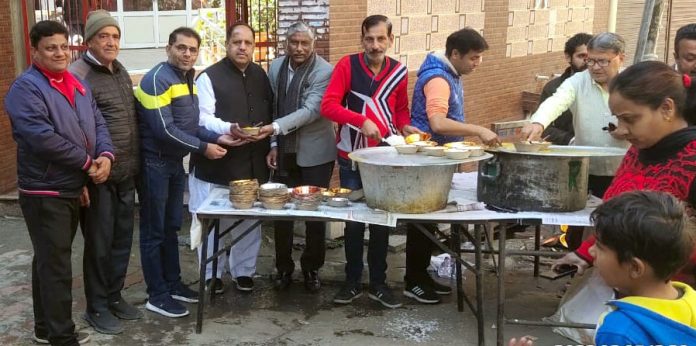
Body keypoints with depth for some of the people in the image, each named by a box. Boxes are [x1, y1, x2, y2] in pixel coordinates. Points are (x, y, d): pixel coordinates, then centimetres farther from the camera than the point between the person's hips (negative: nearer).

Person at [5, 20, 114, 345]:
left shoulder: (77, 85, 12)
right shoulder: (25, 88, -14)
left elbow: (98, 124, 11)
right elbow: (42, 138, -24)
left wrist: (105, 155, -10)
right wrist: (87, 163, -16)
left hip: (73, 188, 8)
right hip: (45, 192, -8)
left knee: (50, 261, 18)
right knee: (56, 267, -3)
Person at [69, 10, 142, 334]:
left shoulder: (121, 71, 12)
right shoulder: (78, 75, -13)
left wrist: (135, 165, 16)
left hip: (126, 174, 7)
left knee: (122, 239, 15)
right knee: (99, 243, 5)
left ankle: (114, 297, 31)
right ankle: (96, 307, 20)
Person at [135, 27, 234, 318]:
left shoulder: (188, 79, 10)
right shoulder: (157, 79, -16)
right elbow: (164, 130, -23)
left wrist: (216, 137, -2)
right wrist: (203, 147, -19)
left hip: (175, 163, 8)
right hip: (155, 164, -8)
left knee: (171, 228, 17)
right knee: (154, 231, 2)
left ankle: (173, 284, 30)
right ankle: (157, 296, 11)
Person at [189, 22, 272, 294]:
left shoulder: (260, 75, 11)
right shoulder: (210, 77, -7)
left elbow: (271, 114, 19)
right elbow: (202, 118, -14)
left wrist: (272, 145, 8)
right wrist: (229, 129, -30)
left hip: (253, 164, 5)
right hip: (217, 164, -5)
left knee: (250, 221, 11)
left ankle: (244, 272, 26)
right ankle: (212, 274, 19)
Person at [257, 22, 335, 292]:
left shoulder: (324, 72, -14)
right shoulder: (275, 67, 3)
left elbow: (310, 110, -23)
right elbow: (272, 107, 8)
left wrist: (274, 128, -32)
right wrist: (274, 145, 1)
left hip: (315, 153, -4)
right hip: (285, 152, 4)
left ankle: (312, 268, 23)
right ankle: (284, 267, 24)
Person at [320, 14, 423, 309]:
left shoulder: (399, 71, 0)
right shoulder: (347, 65, -9)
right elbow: (328, 106, -17)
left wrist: (405, 126, -6)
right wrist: (362, 120, -29)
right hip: (352, 158, -2)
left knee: (382, 221, 10)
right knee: (354, 221, 7)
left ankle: (378, 283, 23)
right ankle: (352, 282, 22)